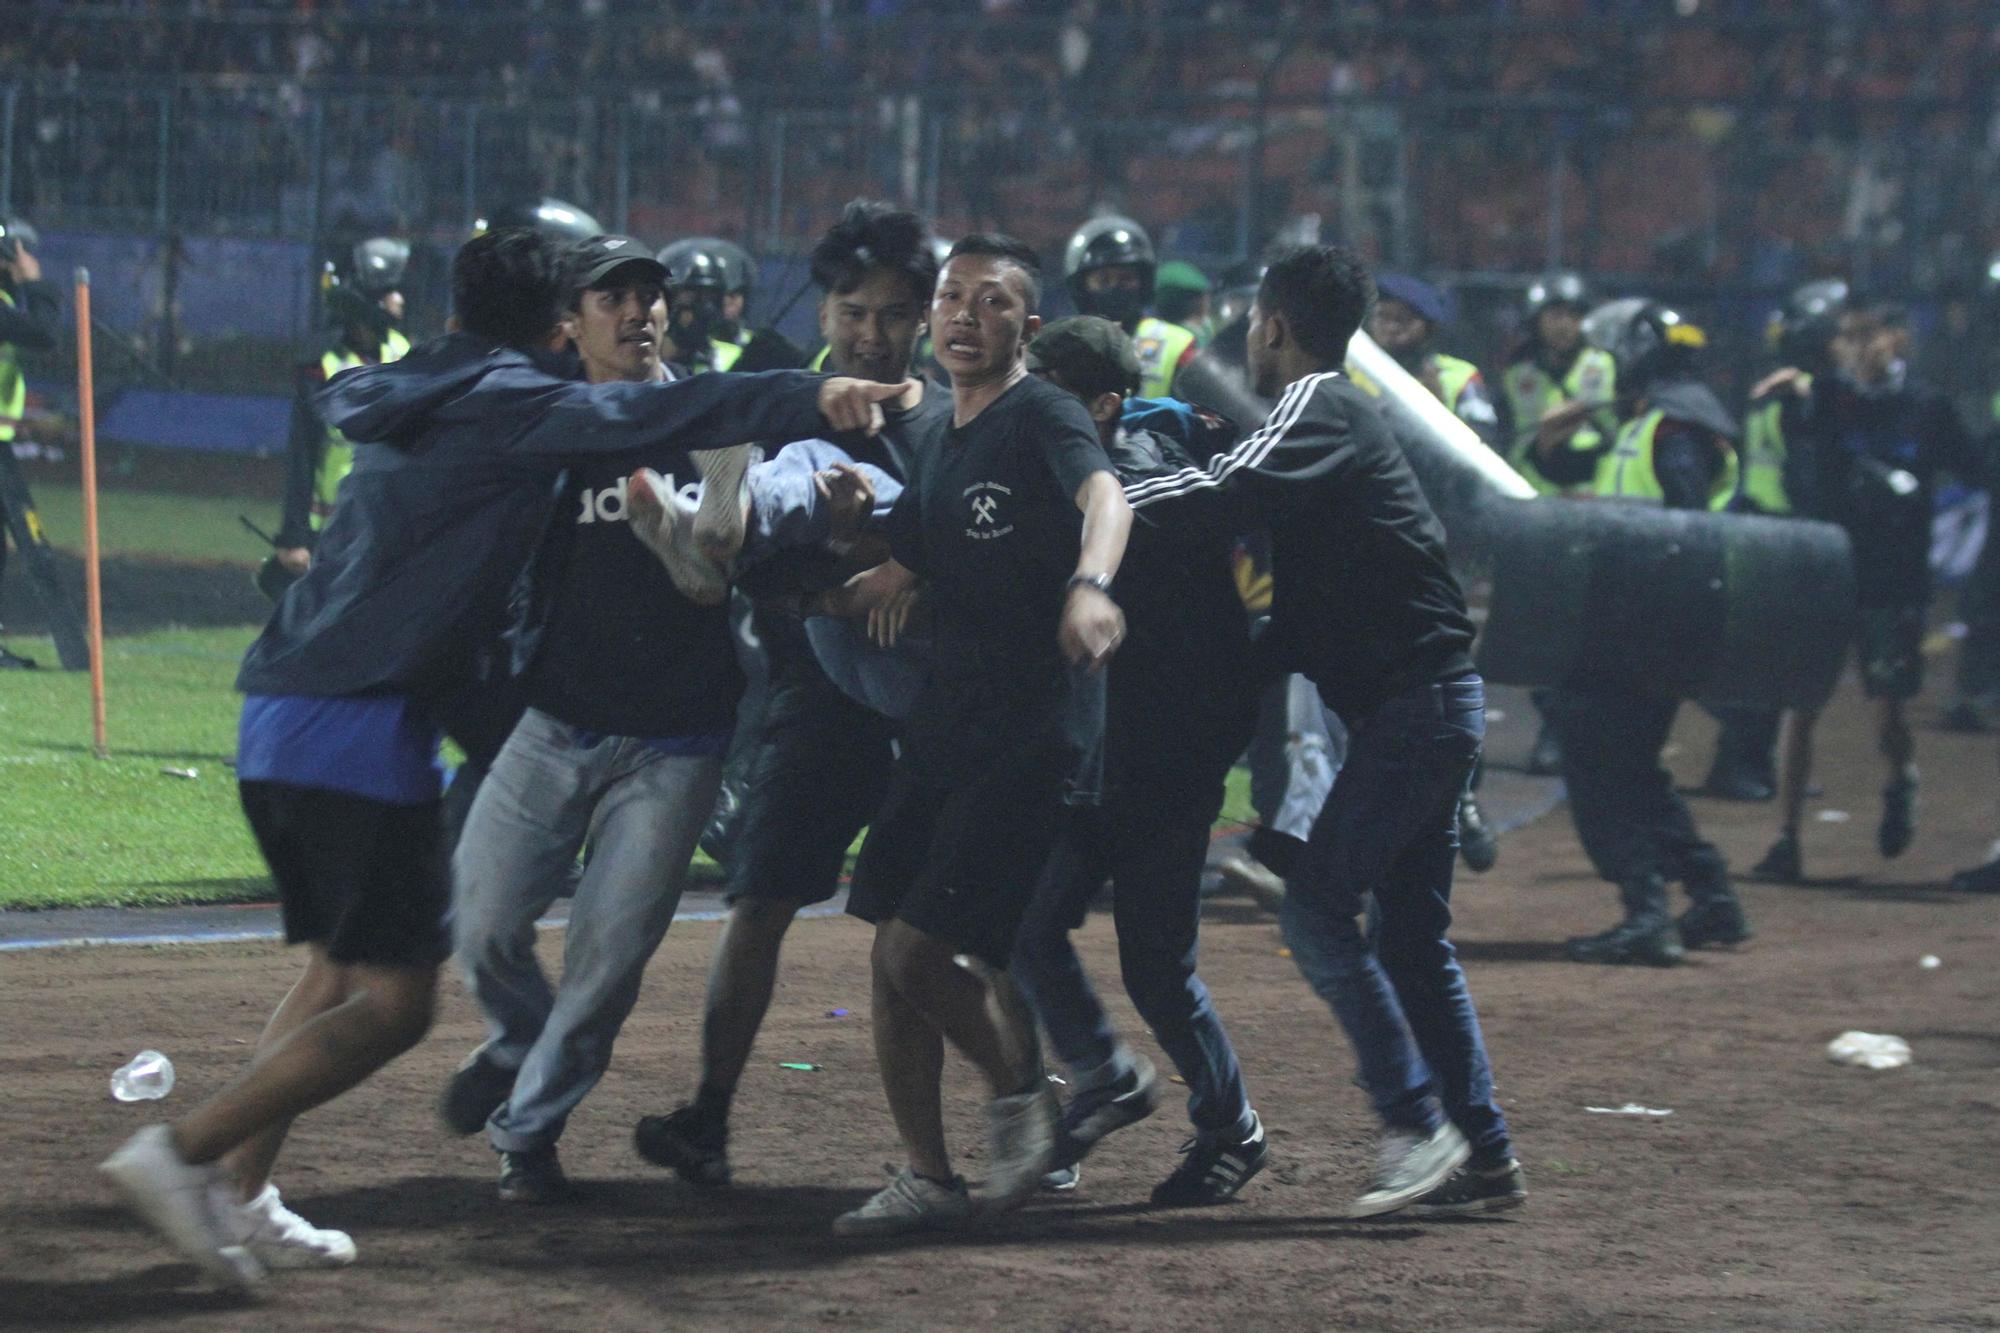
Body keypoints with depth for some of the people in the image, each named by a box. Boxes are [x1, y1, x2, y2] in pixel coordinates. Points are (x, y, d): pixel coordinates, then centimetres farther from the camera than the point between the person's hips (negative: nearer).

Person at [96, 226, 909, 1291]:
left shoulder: (401, 397, 20)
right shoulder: (509, 405, -4)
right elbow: (648, 415, -17)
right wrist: (809, 399, -26)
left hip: (276, 719, 9)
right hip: (366, 726, -9)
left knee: (338, 967, 20)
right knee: (394, 999, -7)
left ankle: (237, 1200, 14)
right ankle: (183, 1152, -15)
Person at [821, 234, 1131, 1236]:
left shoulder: (1042, 418, -11)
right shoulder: (938, 442, 15)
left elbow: (1103, 495, -32)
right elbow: (903, 571, 25)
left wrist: (1089, 584, -53)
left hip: (1035, 732, -8)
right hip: (943, 727, 8)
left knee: (920, 952, -13)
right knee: (893, 957, 7)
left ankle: (1021, 1088, 12)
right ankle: (926, 1180, 17)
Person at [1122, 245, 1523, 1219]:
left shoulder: (1317, 409, -8)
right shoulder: (1339, 414, 21)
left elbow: (1224, 491, -29)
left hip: (1412, 701, -10)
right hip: (1431, 702, 10)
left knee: (1317, 906, -11)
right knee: (1411, 937, 11)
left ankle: (1417, 1129, -14)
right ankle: (1483, 1159, 11)